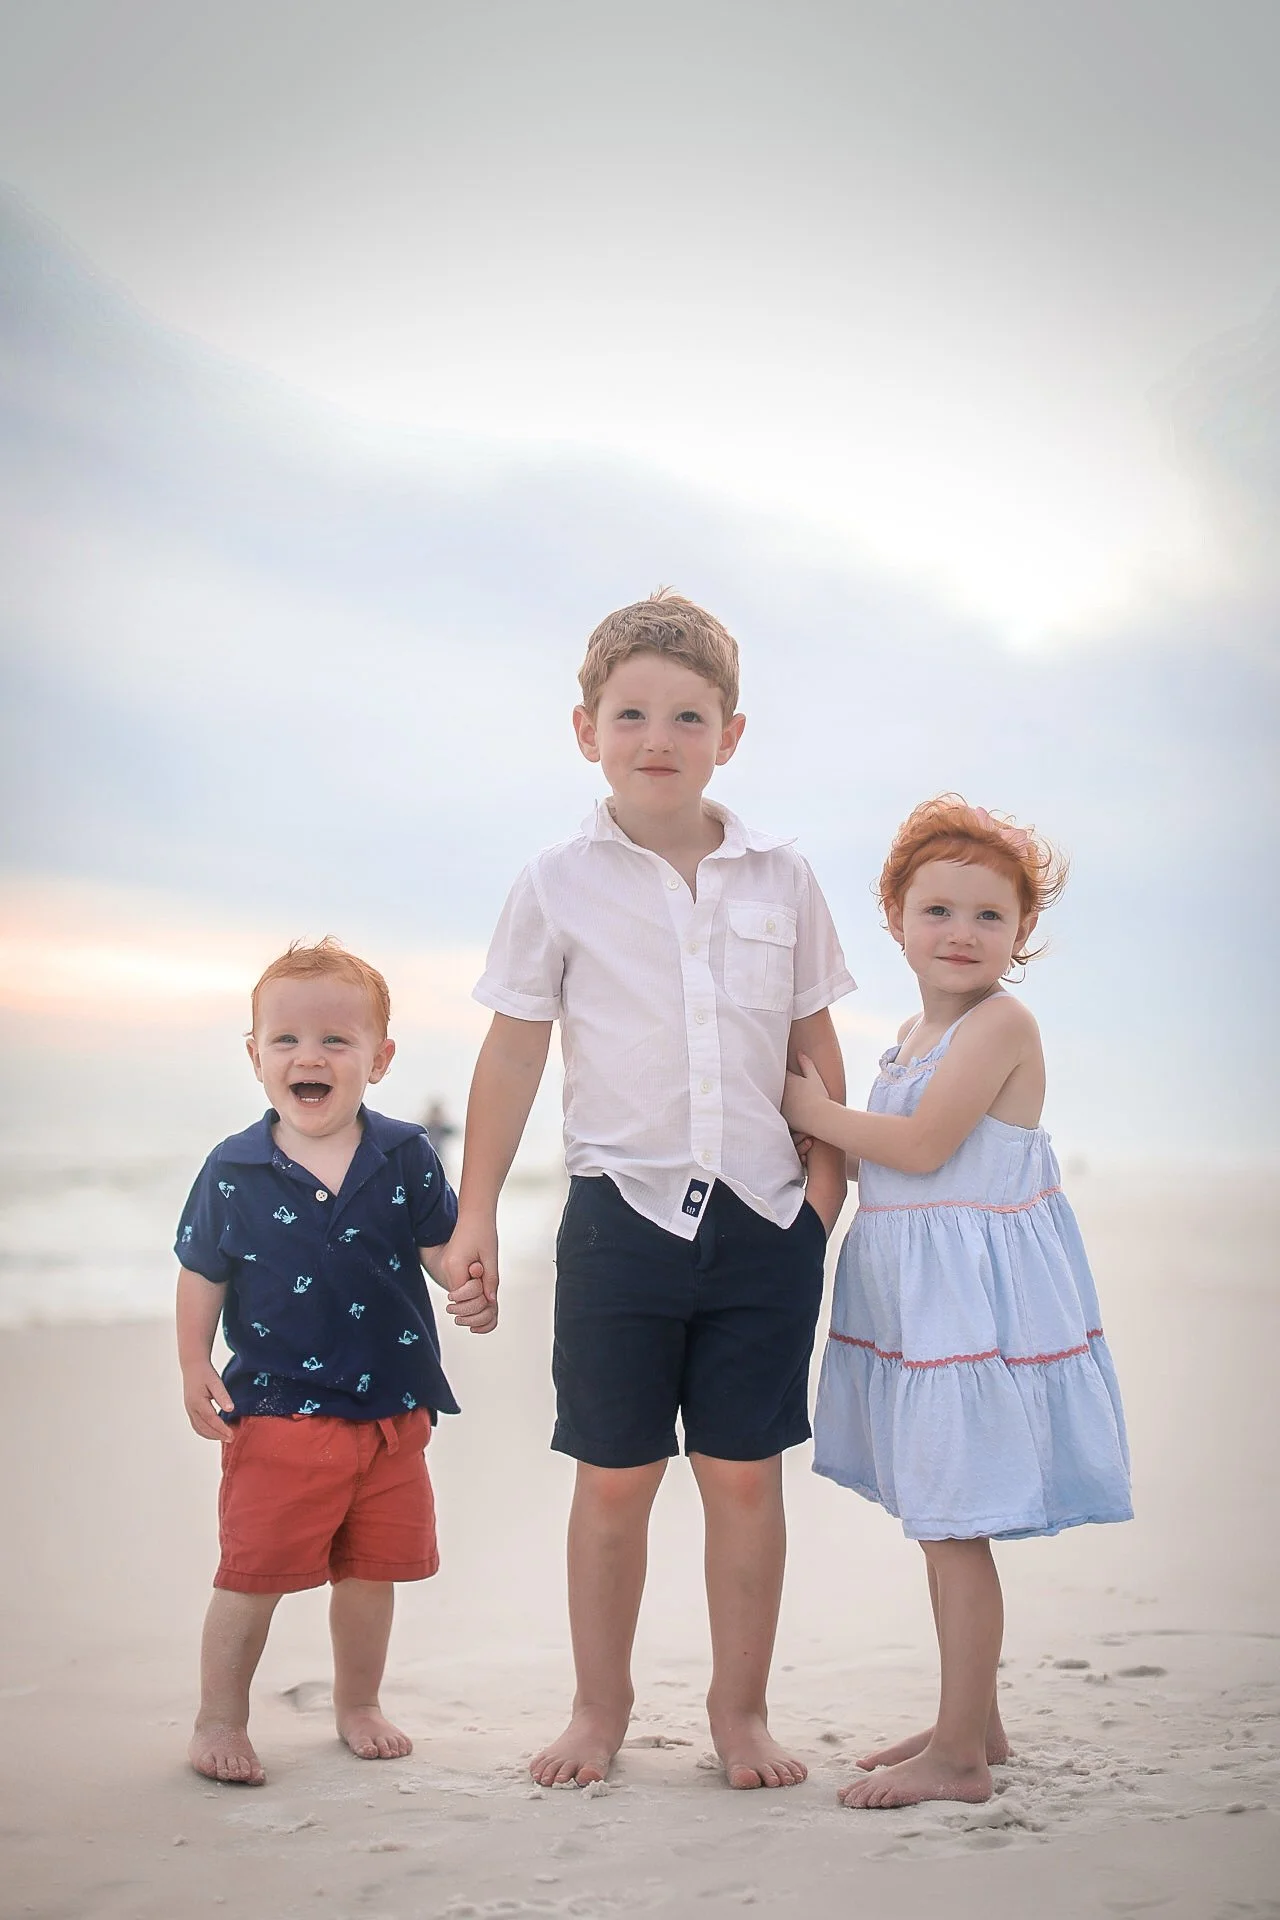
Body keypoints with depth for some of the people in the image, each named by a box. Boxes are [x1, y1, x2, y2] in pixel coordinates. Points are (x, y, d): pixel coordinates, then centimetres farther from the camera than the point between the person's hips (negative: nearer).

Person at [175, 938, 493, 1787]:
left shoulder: (404, 1158, -2)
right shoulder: (233, 1172, -5)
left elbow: (443, 1246, 3)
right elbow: (203, 1276, 2)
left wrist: (475, 1290, -17)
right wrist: (196, 1371, -6)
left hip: (392, 1410, 3)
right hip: (277, 1413, -2)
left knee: (373, 1567, 15)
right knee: (253, 1573, 2)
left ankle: (359, 1704, 34)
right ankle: (220, 1722, 19)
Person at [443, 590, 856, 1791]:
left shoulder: (780, 880, 5)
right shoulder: (561, 887, -1)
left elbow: (815, 1042, 12)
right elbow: (513, 1052, 3)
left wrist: (827, 1181, 4)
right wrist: (476, 1210, 1)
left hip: (765, 1216, 2)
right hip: (622, 1211, -1)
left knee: (746, 1473, 7)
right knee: (614, 1478, 7)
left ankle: (740, 1709, 22)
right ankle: (600, 1705, 24)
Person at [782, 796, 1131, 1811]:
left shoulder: (1001, 1022, -13)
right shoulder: (916, 1032, 15)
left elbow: (922, 1145, -19)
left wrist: (816, 1112, -8)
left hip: (977, 1297, -9)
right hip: (917, 1299, 10)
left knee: (954, 1525, -6)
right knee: (943, 1523, 16)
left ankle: (959, 1756, 3)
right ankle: (975, 1719, 29)